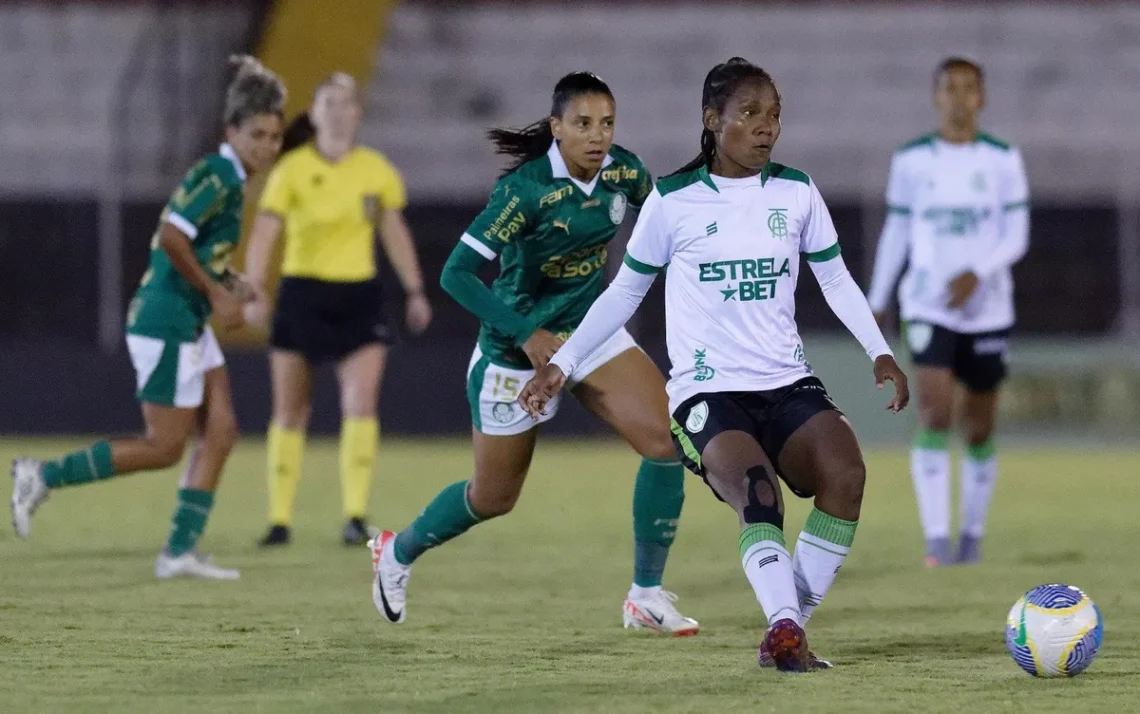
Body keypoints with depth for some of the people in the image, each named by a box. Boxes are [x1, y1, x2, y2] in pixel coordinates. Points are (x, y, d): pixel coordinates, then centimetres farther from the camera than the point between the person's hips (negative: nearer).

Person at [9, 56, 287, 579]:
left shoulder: (228, 180, 13)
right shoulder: (216, 177, -17)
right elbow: (171, 237, -26)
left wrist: (227, 282, 9)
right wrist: (215, 291, -19)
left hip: (188, 325, 10)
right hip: (166, 324, -10)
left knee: (220, 431, 6)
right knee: (165, 447, -5)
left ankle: (181, 551, 7)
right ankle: (42, 477, 0)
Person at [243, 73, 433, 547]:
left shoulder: (377, 171, 2)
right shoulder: (292, 171, -7)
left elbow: (395, 233, 14)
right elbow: (263, 234, -14)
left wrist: (414, 291, 11)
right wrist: (253, 291, -26)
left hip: (358, 298, 1)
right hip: (301, 294, -1)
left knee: (361, 405, -13)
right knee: (289, 414, 4)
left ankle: (356, 516, -11)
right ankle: (280, 520, 14)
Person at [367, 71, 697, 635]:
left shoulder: (623, 171, -9)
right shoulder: (526, 189, -27)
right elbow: (456, 274, -27)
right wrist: (526, 333, -30)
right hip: (518, 350, -5)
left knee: (666, 440, -17)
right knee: (493, 498, 10)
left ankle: (647, 597, -5)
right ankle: (397, 553, 42)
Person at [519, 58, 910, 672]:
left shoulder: (797, 193, 8)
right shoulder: (673, 201, 1)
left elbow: (835, 280, 17)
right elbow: (624, 293, 11)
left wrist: (880, 352, 5)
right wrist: (561, 364, 9)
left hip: (788, 385, 3)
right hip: (706, 392, -3)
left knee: (845, 473, -25)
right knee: (758, 495, -32)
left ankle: (788, 630, -17)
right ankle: (784, 628, -42)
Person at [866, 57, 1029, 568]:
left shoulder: (1003, 161, 1)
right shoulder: (911, 161, 2)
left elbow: (1016, 236, -2)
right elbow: (896, 232, 10)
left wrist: (977, 274, -18)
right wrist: (876, 300, 11)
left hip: (987, 309, 1)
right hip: (928, 308, -1)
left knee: (979, 427, 8)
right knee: (934, 414, -17)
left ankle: (972, 534, 24)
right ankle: (936, 538, -20)